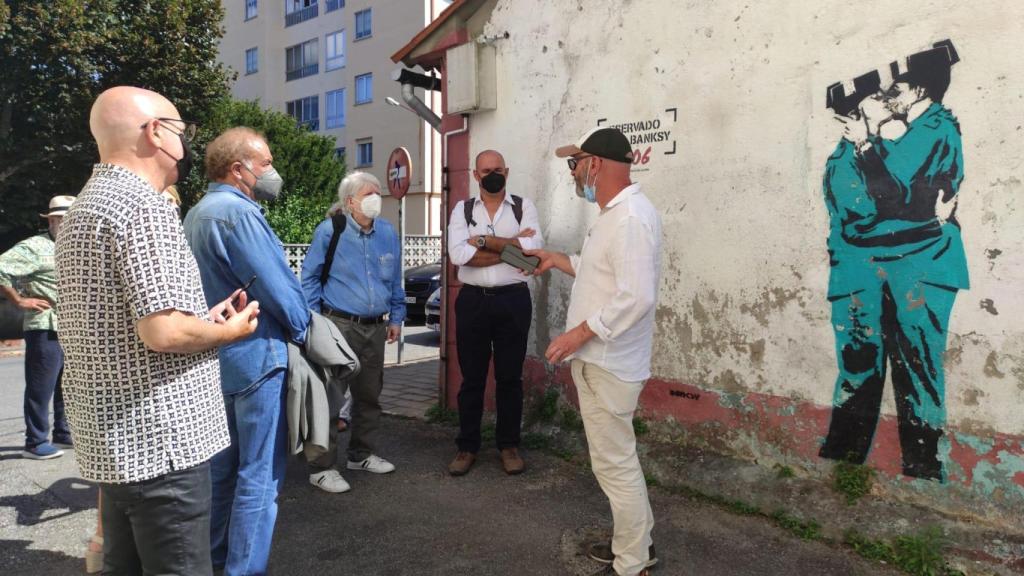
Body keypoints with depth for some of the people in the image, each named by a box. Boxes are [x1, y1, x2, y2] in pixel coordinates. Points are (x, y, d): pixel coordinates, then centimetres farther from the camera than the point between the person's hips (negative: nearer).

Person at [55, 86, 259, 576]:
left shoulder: (83, 207, 15)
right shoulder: (143, 205, -17)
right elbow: (163, 332, -24)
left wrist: (204, 318, 15)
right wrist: (228, 330, -6)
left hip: (113, 434, 10)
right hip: (160, 438, -10)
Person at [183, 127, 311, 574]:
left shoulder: (197, 214, 14)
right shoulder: (236, 212, -18)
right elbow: (278, 287, -19)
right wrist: (301, 328, -4)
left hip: (217, 356, 10)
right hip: (257, 356, -10)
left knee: (225, 462, 20)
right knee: (259, 473, -1)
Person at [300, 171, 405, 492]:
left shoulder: (388, 233, 8)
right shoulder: (329, 231, -6)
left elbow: (395, 281, 16)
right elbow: (310, 278, -2)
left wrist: (396, 318, 15)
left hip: (375, 328, 6)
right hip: (339, 325, -5)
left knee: (370, 394, 14)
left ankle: (362, 454, 30)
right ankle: (321, 468, 6)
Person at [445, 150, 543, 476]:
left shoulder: (523, 207, 4)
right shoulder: (462, 209, 5)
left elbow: (533, 248, -14)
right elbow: (457, 254, -12)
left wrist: (484, 241, -12)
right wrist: (510, 248, -13)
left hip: (513, 300, 0)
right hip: (472, 300, 1)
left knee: (510, 377, 10)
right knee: (472, 377, 10)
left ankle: (509, 445, 24)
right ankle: (467, 447, 23)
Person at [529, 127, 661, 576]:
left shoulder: (631, 217, -20)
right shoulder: (614, 214, 14)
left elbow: (635, 296, -28)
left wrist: (580, 333, -24)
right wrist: (559, 260, 20)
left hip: (607, 363, -11)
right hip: (598, 359, 11)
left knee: (615, 464, 1)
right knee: (615, 458, 20)